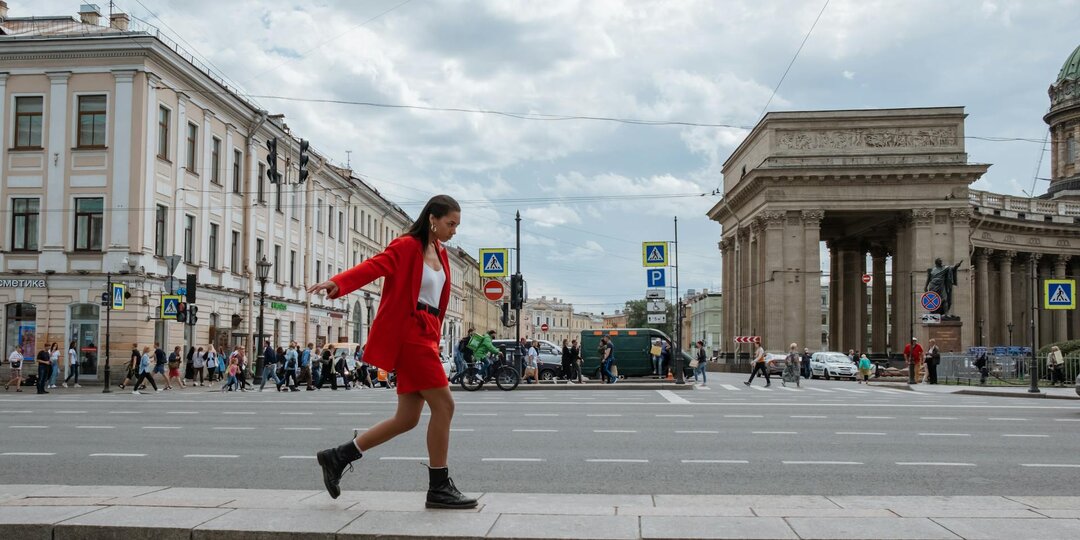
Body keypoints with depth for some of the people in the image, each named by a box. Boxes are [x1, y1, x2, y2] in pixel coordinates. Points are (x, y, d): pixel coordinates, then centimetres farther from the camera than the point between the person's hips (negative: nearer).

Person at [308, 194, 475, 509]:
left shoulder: (440, 253, 17)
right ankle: (439, 488, 0)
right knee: (444, 405, -10)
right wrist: (337, 284, -39)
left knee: (408, 418, 8)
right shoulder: (407, 246, -8)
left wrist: (435, 338, 12)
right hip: (408, 333, -9)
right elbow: (374, 266, -23)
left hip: (425, 336, 9)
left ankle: (337, 458, 18)